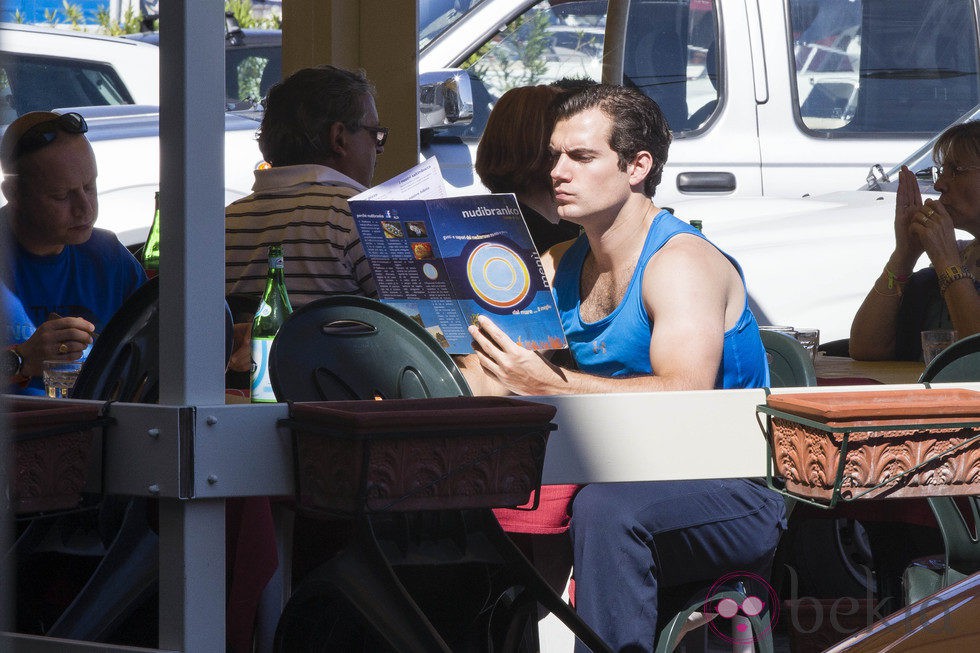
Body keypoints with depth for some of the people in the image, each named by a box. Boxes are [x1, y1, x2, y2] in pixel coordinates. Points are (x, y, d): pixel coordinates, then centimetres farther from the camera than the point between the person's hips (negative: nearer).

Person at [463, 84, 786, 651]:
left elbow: (684, 399, -28)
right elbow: (485, 376, 8)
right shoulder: (560, 267, 11)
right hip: (629, 479, 7)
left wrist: (551, 385, -36)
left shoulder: (681, 261, -14)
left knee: (607, 507, -37)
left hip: (733, 493, -7)